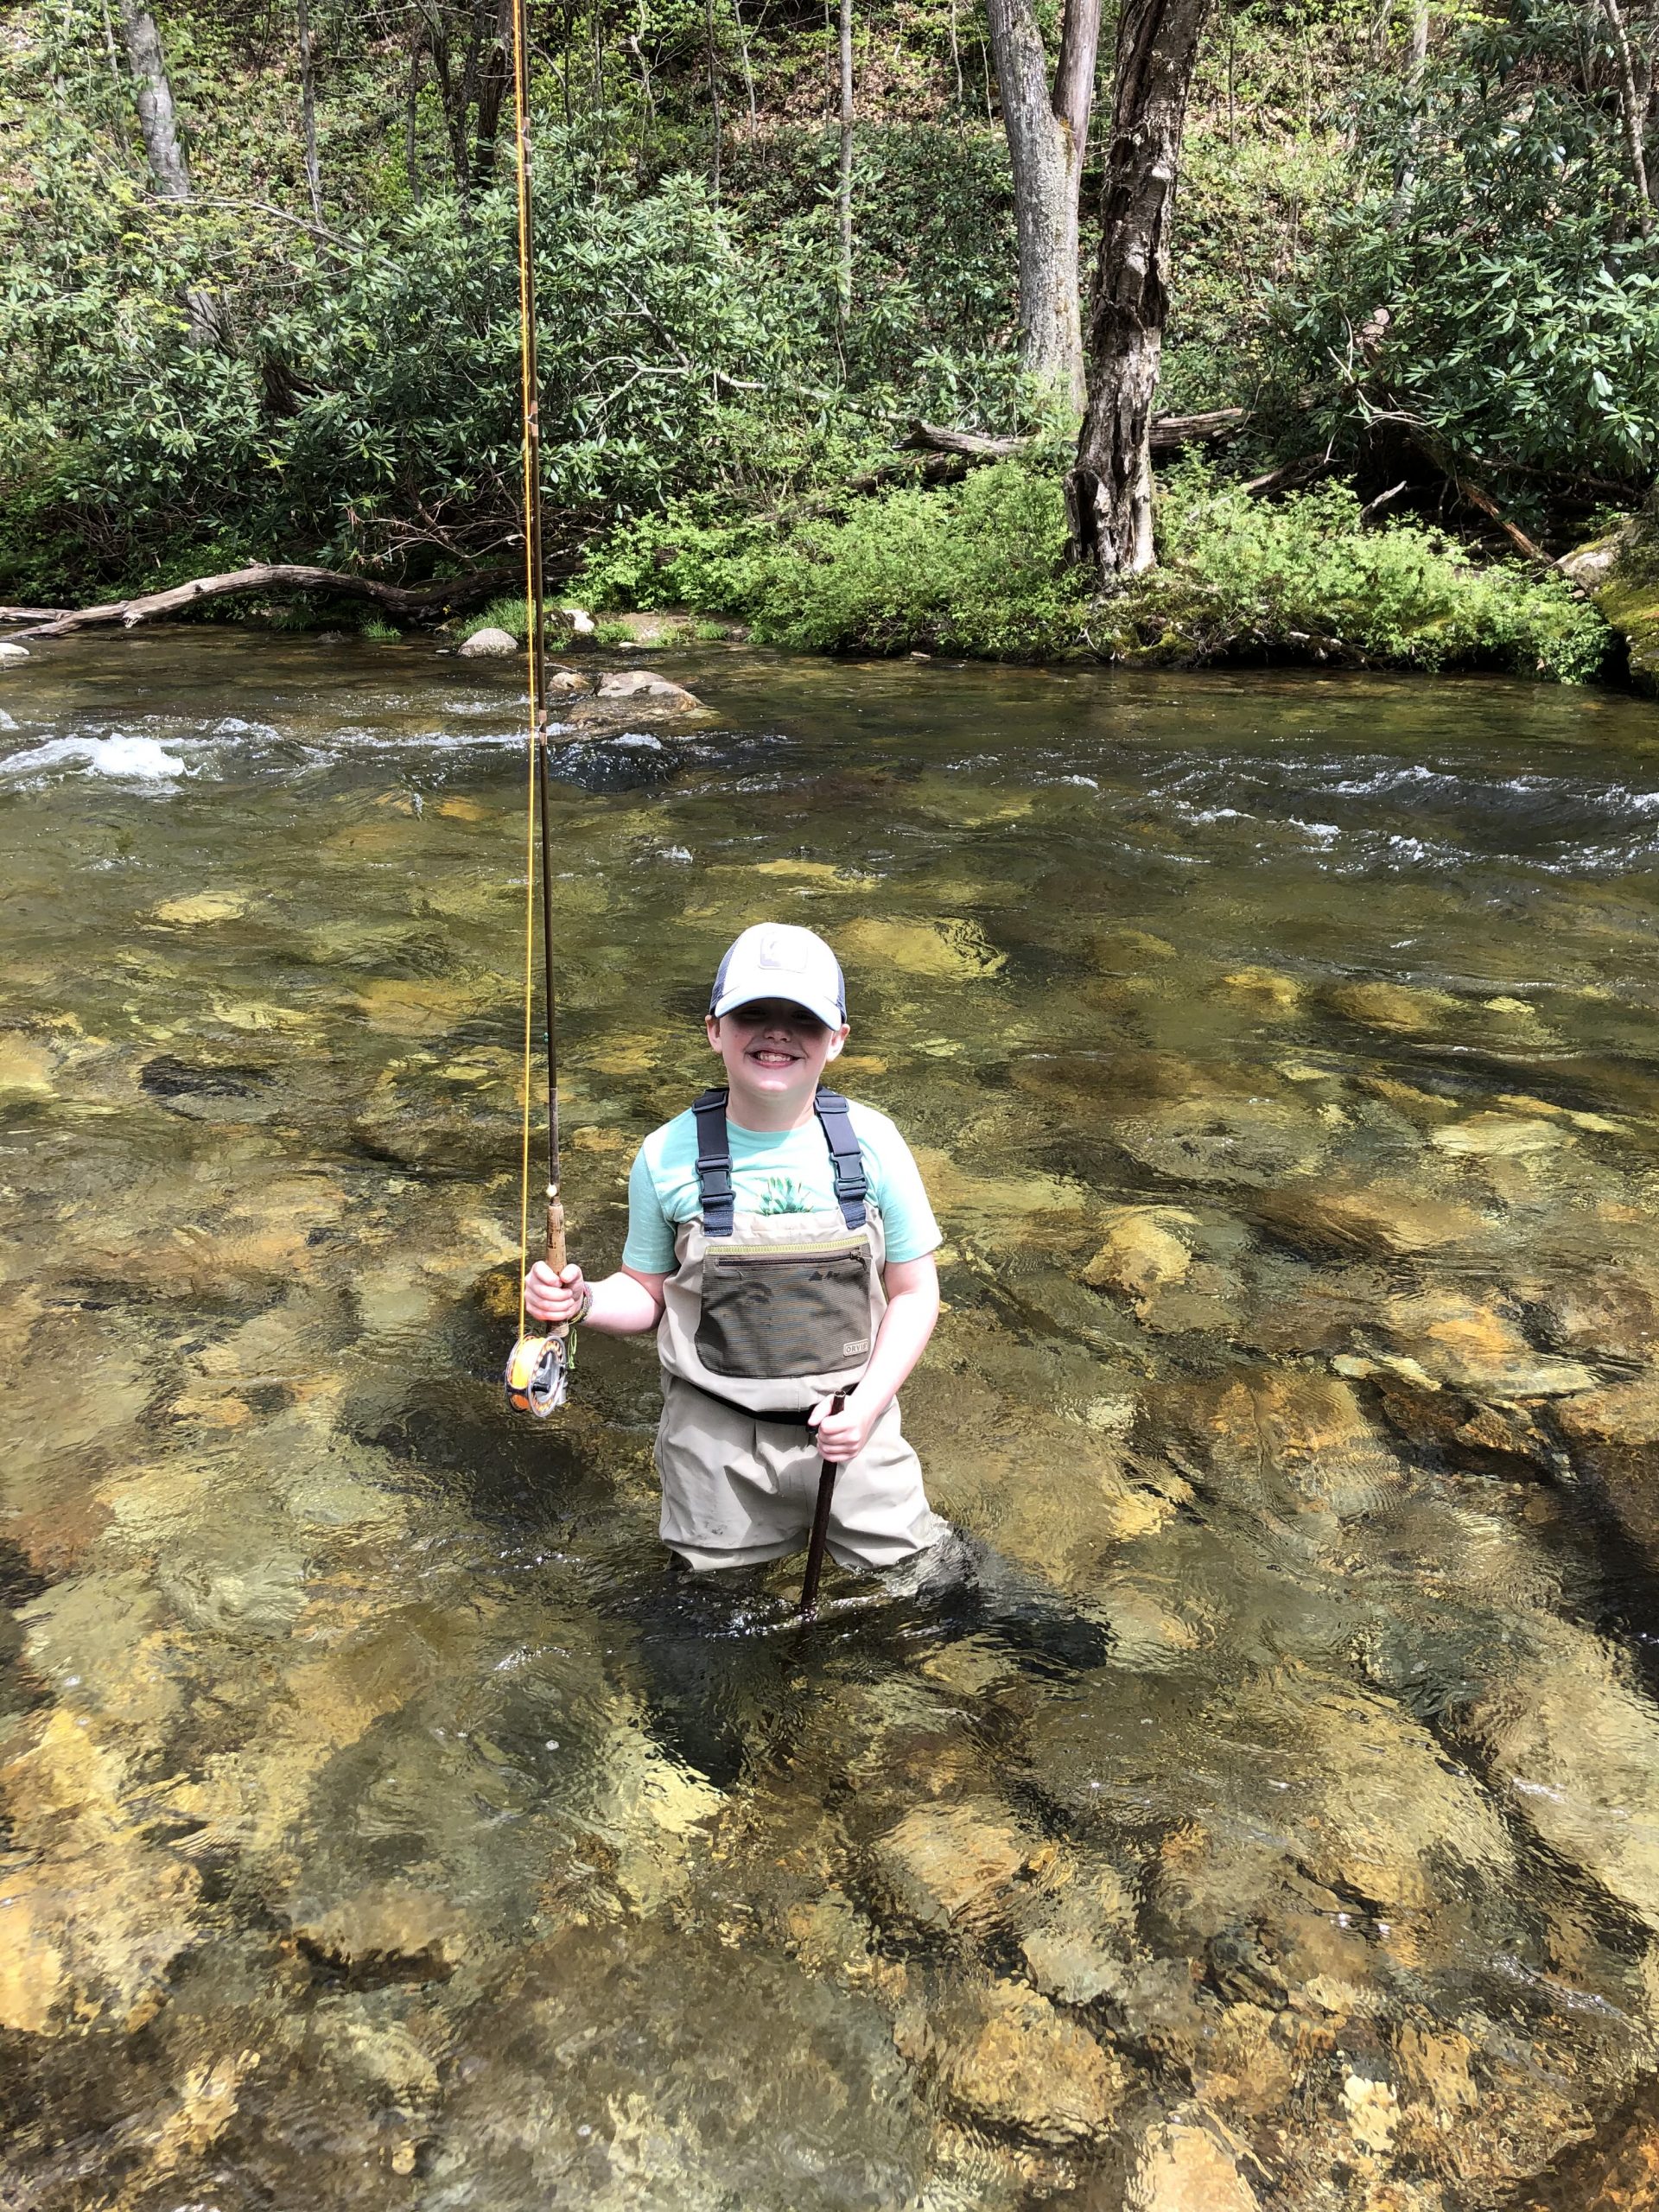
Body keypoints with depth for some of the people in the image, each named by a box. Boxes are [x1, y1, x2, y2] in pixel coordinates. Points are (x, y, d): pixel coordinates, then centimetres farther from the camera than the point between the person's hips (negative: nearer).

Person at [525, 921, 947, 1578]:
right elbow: (647, 1296, 0)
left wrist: (867, 1405, -15)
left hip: (850, 1421, 0)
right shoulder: (668, 1156, -12)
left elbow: (914, 1293, -3)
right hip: (716, 1434, 0)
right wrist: (584, 1301, -21)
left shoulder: (871, 1143, -11)